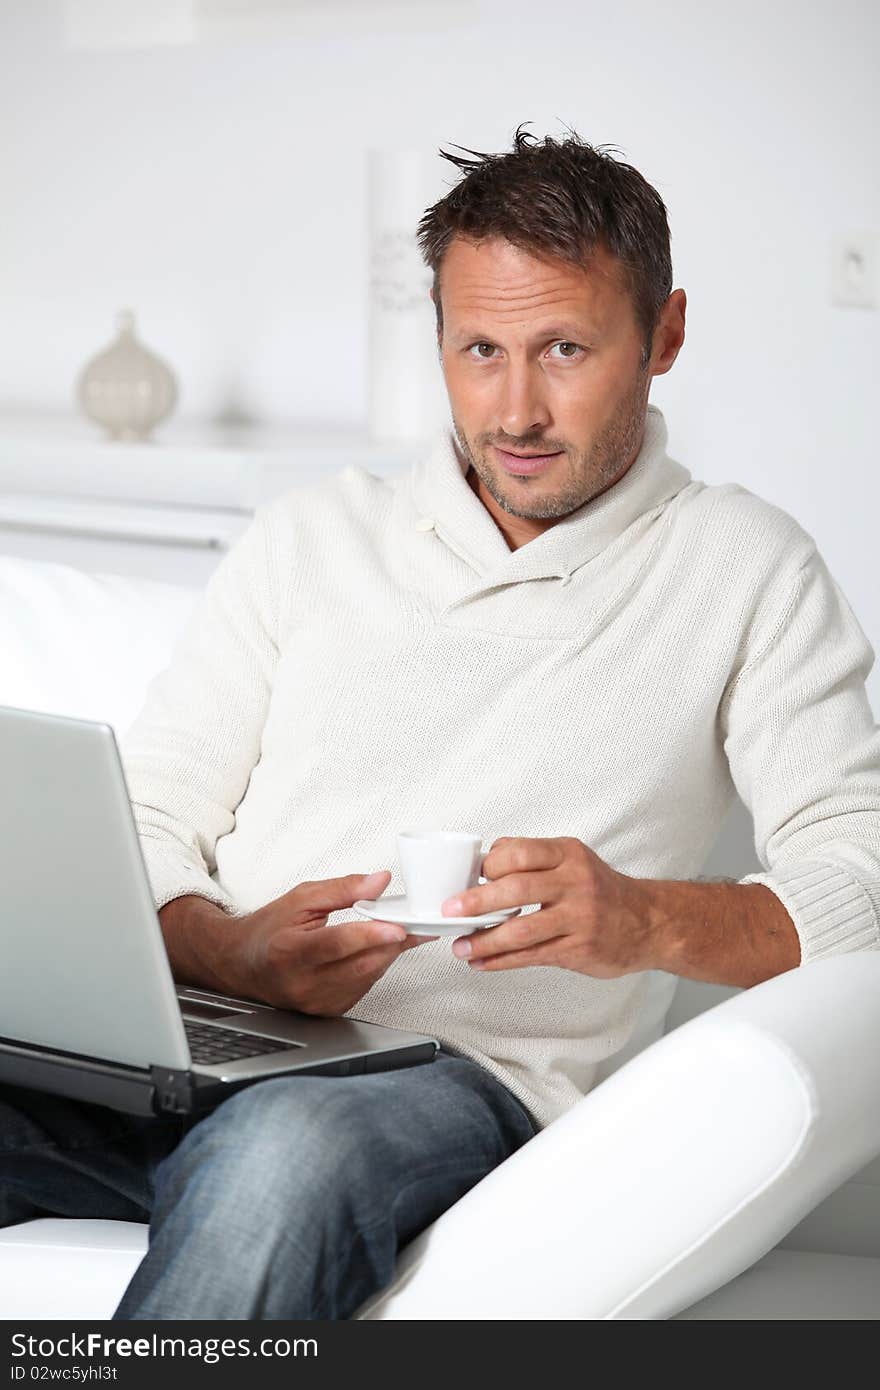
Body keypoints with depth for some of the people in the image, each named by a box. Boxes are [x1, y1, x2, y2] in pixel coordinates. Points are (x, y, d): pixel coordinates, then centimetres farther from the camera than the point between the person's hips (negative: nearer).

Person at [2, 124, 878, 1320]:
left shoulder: (741, 569, 11)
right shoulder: (313, 534, 19)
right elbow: (142, 826, 13)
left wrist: (648, 920, -18)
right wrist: (231, 951, -10)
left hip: (461, 1079, -2)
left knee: (284, 1154, -39)